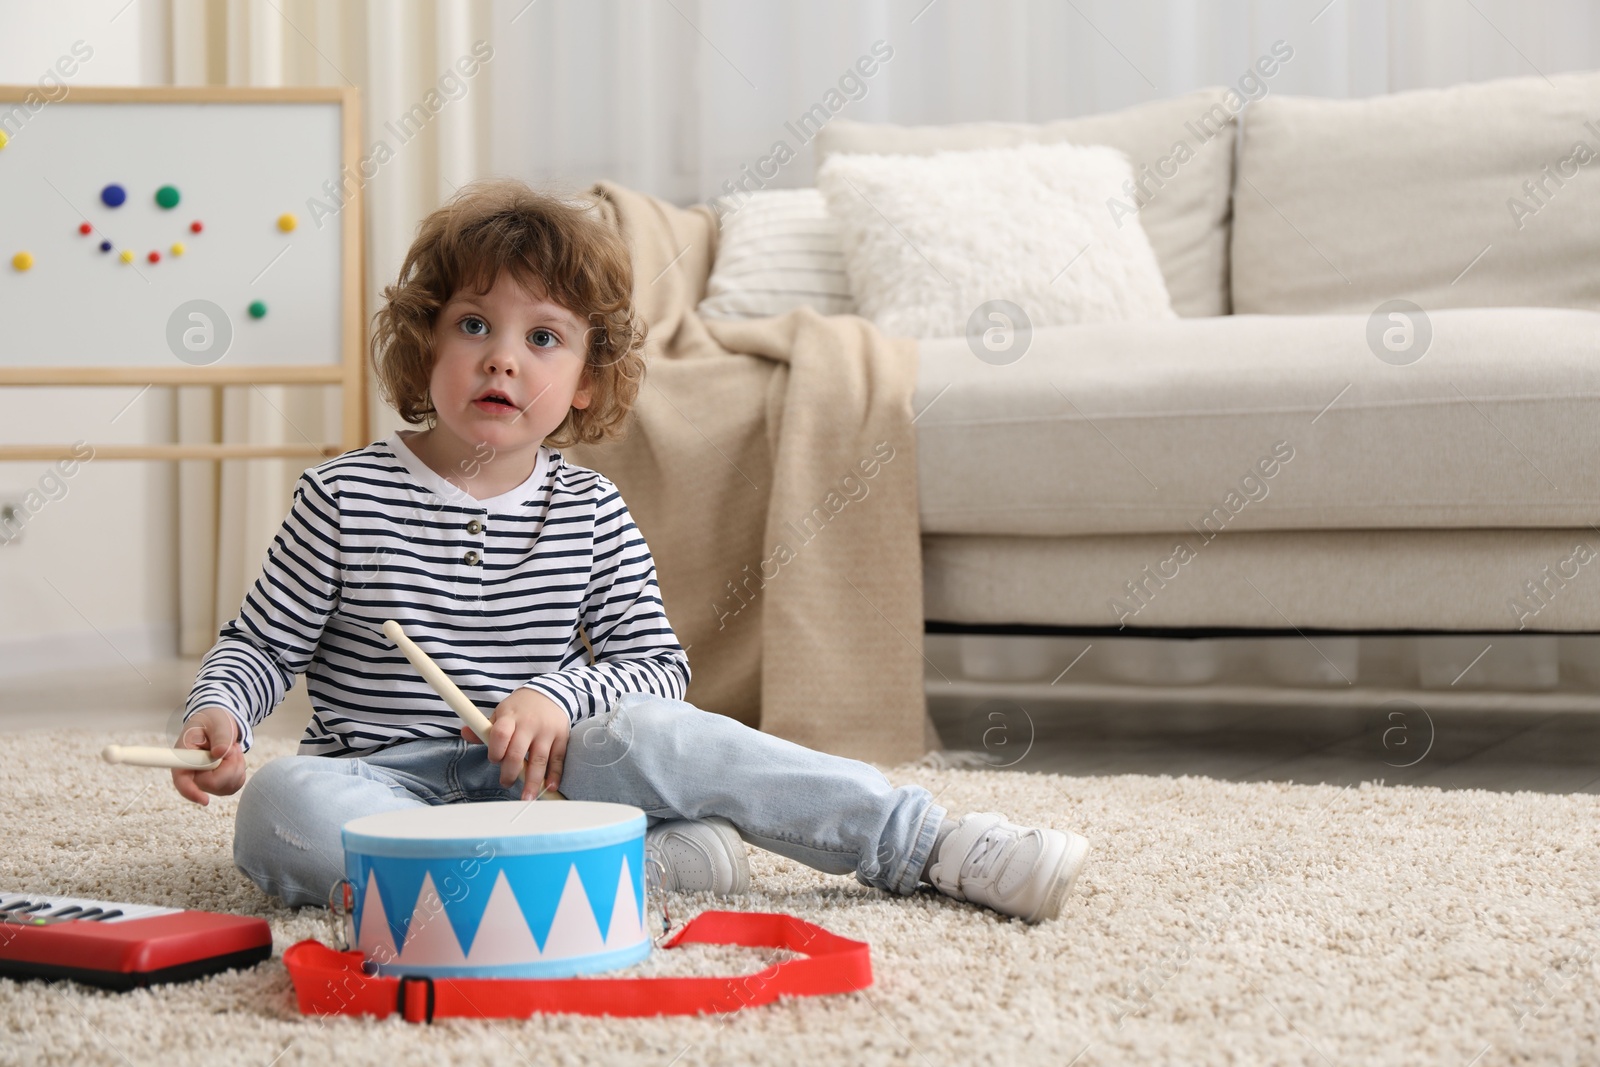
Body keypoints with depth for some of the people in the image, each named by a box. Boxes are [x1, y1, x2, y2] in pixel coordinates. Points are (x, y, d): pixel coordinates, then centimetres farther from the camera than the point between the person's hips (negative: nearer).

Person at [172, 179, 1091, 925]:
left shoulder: (591, 513, 4)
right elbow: (263, 645, 5)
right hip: (387, 782, -1)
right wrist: (219, 714, -16)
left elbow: (658, 665, 4)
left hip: (532, 776, 1)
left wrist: (560, 695, -16)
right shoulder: (345, 497, -1)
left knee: (642, 730, -31)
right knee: (280, 808, -35)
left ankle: (935, 845, -28)